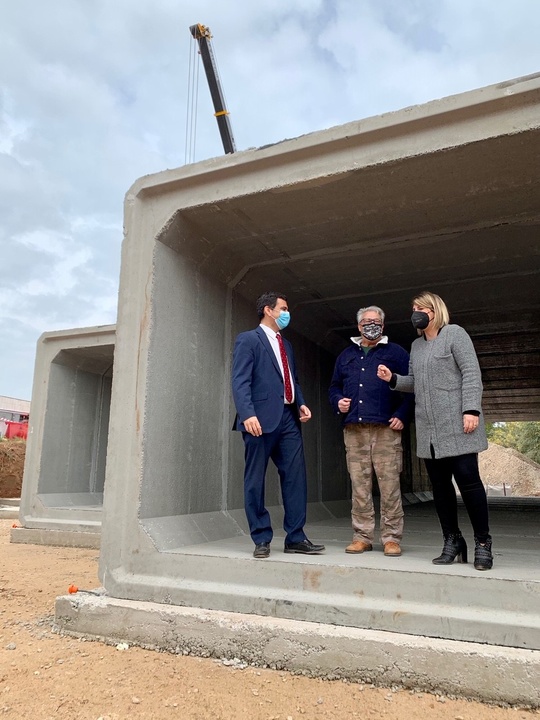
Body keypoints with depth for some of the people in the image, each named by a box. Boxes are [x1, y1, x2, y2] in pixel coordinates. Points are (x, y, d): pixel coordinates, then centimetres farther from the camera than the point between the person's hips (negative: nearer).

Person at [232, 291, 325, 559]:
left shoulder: (286, 345, 24)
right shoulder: (248, 340, 0)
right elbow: (240, 381, -10)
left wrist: (301, 403, 6)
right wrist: (248, 414, -22)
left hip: (288, 418, 7)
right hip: (262, 419, -7)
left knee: (295, 477, 5)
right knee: (255, 480, 2)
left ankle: (295, 537, 14)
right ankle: (261, 539, 14)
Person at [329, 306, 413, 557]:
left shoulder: (396, 353, 10)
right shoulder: (346, 355, 21)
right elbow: (334, 386, 25)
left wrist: (402, 415, -8)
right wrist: (338, 402, 5)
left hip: (385, 429, -3)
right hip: (353, 430, 3)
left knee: (389, 484, -4)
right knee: (359, 485, 4)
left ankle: (391, 538, 7)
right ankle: (362, 536, 13)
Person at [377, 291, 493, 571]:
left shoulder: (454, 334, 0)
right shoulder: (416, 345, 20)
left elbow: (471, 372, -8)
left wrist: (471, 409, -18)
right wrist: (392, 378, 4)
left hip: (456, 425, -6)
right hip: (428, 429, 7)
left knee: (468, 479, -6)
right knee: (440, 485, 7)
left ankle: (482, 542, 8)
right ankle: (452, 541, 16)